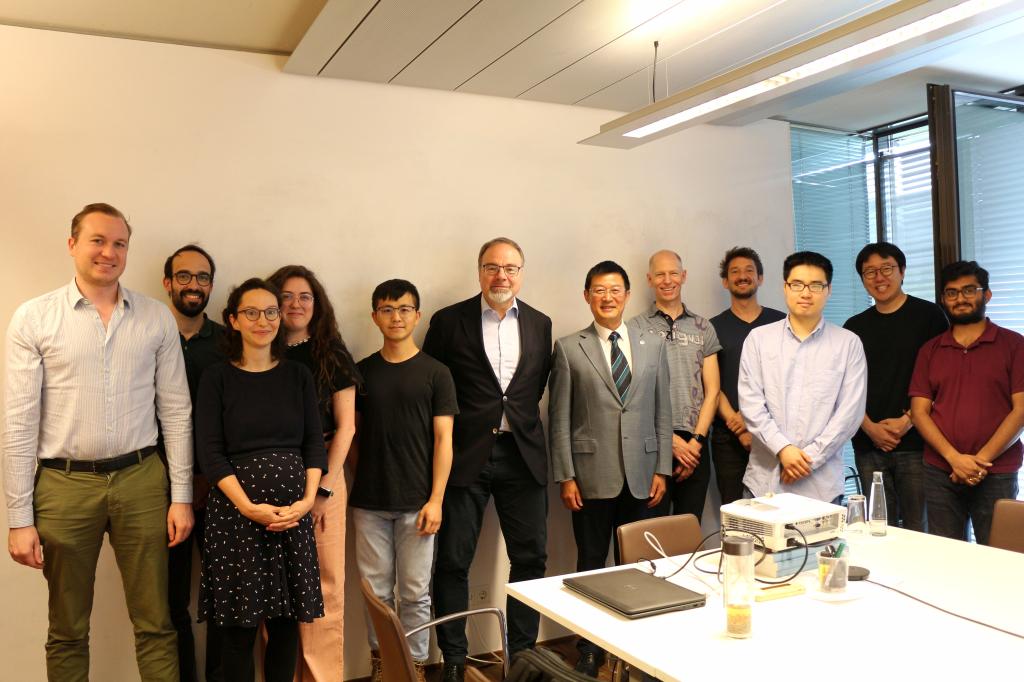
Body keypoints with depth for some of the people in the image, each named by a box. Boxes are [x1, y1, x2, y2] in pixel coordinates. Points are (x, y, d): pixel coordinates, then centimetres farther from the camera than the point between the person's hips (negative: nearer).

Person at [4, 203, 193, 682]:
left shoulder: (157, 318, 3)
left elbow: (175, 411, 5)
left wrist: (181, 495, 2)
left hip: (141, 480, 1)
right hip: (65, 484, -1)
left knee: (155, 624, 9)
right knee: (67, 632, 14)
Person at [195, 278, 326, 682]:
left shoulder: (298, 376, 8)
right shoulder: (217, 378, 1)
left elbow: (314, 442, 5)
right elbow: (210, 452, -5)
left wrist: (307, 500, -9)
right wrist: (248, 507, -15)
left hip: (293, 510, 2)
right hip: (235, 511, -2)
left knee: (286, 621, 6)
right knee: (240, 623, 3)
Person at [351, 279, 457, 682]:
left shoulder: (435, 373, -1)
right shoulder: (361, 372, 6)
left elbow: (443, 439, -3)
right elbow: (353, 434, 10)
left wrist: (436, 499, -10)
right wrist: (352, 488, 3)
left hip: (416, 503, -2)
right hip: (369, 502, 2)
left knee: (415, 593, 6)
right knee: (376, 591, 10)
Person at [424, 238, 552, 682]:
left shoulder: (540, 324, 8)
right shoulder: (449, 321, -2)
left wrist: (520, 419, 3)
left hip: (523, 455, 3)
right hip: (465, 456, -3)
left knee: (530, 558, 9)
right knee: (453, 561, 3)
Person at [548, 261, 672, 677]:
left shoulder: (653, 343, 7)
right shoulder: (569, 348, 0)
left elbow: (663, 411, 7)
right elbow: (559, 419, -1)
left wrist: (661, 470, 3)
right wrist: (565, 477, -5)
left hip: (642, 475, 2)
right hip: (592, 475, -2)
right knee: (591, 564, 8)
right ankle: (589, 648, 23)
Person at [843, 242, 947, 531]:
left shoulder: (929, 315, 2)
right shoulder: (855, 326, 12)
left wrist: (908, 420, -11)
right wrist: (870, 427, -4)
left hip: (916, 442, -3)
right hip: (869, 443, 3)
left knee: (917, 528, -1)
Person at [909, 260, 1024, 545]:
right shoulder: (930, 350, 11)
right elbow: (919, 411, 4)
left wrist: (981, 459, -12)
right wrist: (954, 457, -10)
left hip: (996, 474, -2)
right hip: (940, 473, 2)